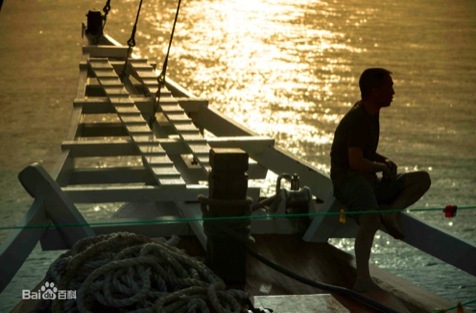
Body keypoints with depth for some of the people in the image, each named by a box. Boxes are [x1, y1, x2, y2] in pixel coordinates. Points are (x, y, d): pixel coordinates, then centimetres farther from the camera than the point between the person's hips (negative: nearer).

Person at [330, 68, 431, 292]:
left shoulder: (371, 113, 16)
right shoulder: (358, 119, -15)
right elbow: (355, 162, -23)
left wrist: (384, 161, 10)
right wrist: (382, 167, -6)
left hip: (369, 181, 10)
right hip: (348, 180, -10)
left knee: (422, 179, 2)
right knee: (371, 220, -38)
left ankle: (390, 211, -19)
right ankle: (363, 280, -41)